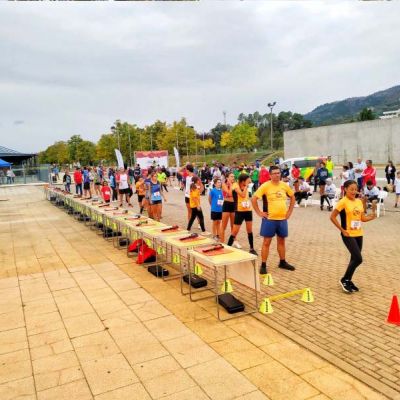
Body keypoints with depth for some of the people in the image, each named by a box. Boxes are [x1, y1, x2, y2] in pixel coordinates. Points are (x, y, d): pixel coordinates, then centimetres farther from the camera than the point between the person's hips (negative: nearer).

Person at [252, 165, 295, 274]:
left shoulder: (285, 185, 3)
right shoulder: (265, 186, -11)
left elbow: (292, 197, 18)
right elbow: (253, 199, -11)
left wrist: (290, 211, 10)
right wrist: (259, 212, -11)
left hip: (282, 218, 5)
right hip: (270, 219, -5)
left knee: (281, 241, 17)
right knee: (266, 242, 0)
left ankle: (282, 262, 32)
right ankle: (263, 265, 7)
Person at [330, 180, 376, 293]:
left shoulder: (359, 202, 8)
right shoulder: (343, 202, -13)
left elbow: (363, 218, 12)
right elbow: (332, 217, -13)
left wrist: (373, 216, -7)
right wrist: (342, 230, -14)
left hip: (358, 234, 7)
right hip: (348, 235, -7)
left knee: (355, 259, 11)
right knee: (358, 259, -12)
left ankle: (348, 281, 26)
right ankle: (344, 280, 5)